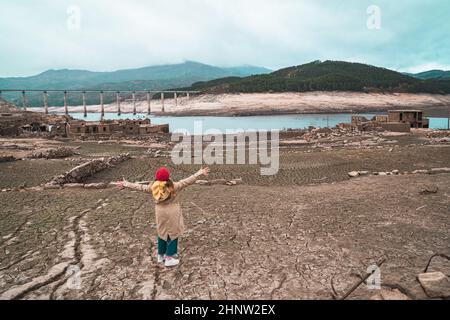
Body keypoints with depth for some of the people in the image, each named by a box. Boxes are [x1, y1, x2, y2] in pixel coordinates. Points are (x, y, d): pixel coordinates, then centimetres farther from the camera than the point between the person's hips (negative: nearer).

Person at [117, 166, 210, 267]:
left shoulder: (153, 187, -8)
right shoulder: (173, 186, -19)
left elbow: (140, 187, 2)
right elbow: (188, 181, -18)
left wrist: (126, 184, 15)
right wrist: (199, 173, -13)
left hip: (160, 213, 5)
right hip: (172, 214, -4)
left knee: (162, 233, 20)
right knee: (172, 234, 7)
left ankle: (160, 255, 34)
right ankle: (169, 258, 12)